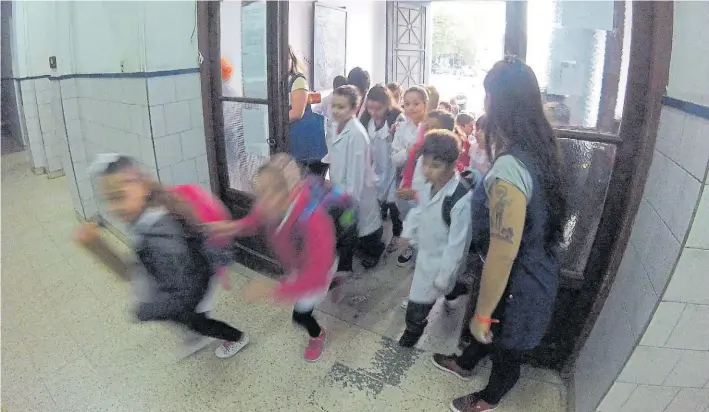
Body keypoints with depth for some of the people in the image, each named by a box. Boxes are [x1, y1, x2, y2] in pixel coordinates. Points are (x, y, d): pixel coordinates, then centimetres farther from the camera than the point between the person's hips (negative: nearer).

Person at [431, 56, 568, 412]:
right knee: (492, 325, 32)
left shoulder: (508, 169, -35)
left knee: (505, 349, 22)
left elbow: (503, 255, -32)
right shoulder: (538, 147, -6)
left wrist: (481, 315, -20)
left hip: (519, 283, -7)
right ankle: (465, 364, 61)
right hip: (536, 270, 8)